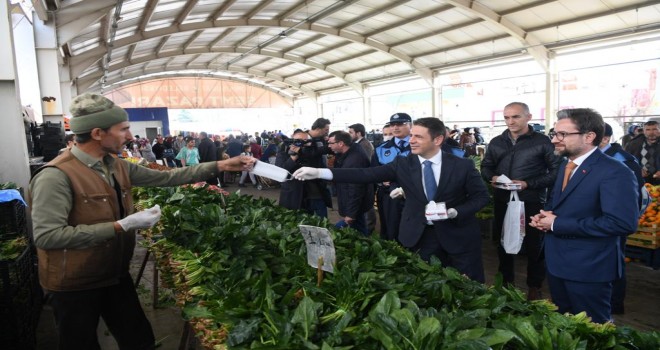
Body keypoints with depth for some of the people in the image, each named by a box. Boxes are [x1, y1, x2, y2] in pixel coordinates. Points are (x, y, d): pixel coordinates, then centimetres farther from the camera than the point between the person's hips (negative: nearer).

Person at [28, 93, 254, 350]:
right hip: (74, 286, -7)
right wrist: (122, 226, -31)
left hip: (116, 275, 7)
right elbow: (47, 236, -31)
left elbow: (165, 177, 4)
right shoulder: (56, 176, -24)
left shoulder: (117, 166, 1)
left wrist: (220, 166, -2)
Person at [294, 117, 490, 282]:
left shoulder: (462, 165, -10)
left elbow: (481, 196, -1)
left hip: (458, 235, -1)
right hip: (420, 236, 1)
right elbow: (366, 175, -15)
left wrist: (454, 212, -21)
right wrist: (319, 173, -25)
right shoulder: (402, 164, -7)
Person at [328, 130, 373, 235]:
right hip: (352, 204, 9)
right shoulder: (350, 151, 0)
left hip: (354, 206, -9)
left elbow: (355, 190, -28)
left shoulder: (355, 160, -30)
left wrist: (350, 214, -22)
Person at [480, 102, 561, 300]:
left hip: (532, 203, -4)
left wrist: (528, 184, -19)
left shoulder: (542, 142, -7)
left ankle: (535, 287, 27)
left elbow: (557, 171, -10)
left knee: (533, 246, 8)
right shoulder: (496, 142, 9)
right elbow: (485, 167, 16)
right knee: (503, 243, 16)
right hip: (502, 202, 5)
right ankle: (507, 281, 36)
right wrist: (492, 177, -7)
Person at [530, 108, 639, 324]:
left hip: (588, 268, -8)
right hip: (557, 261, 8)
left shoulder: (614, 172, -20)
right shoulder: (566, 164, 8)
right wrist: (546, 214, -3)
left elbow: (623, 223, -30)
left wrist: (557, 224, -26)